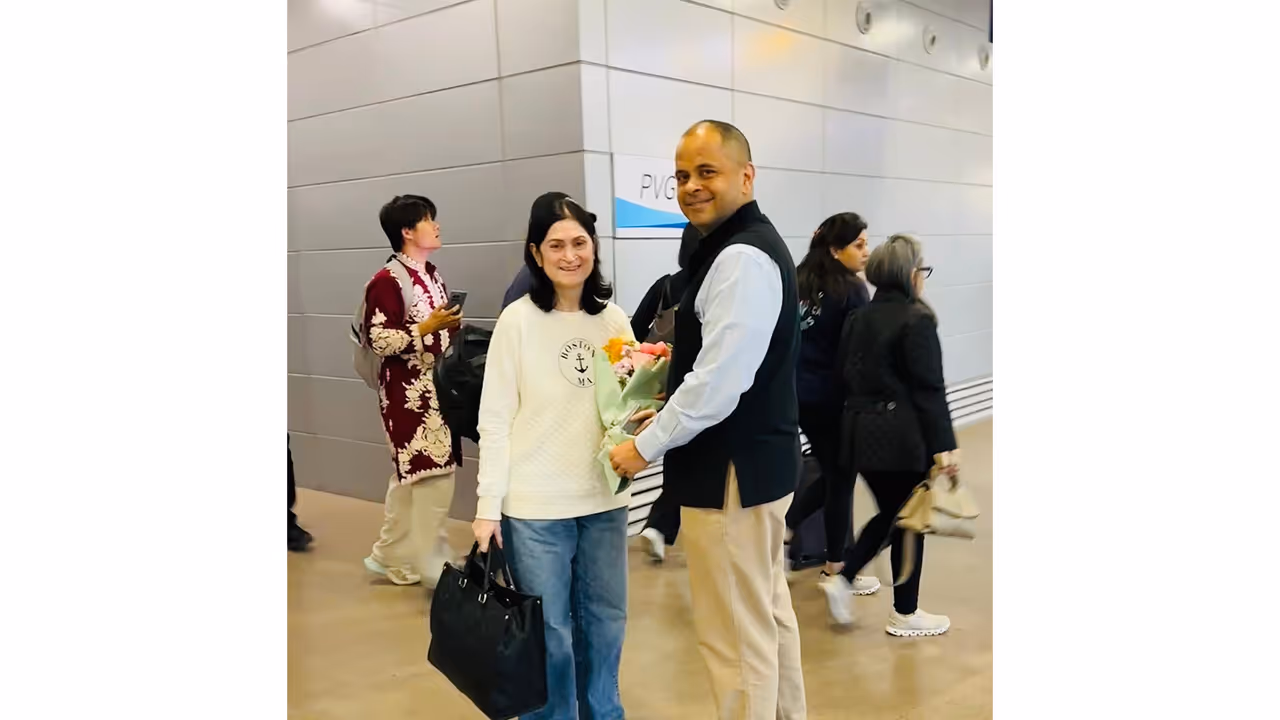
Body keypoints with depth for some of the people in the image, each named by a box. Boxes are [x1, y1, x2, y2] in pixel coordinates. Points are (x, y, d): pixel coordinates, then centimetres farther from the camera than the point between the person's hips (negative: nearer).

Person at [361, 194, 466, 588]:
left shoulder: (432, 275, 13)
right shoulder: (387, 282, -14)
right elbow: (381, 341, -18)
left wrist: (452, 325, 4)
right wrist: (428, 328, -23)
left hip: (436, 389, 9)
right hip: (408, 393, -9)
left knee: (411, 474, 15)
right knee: (434, 471, -7)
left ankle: (391, 556, 28)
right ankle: (434, 566, 4)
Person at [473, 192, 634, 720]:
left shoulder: (614, 319, 3)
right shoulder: (518, 320, -8)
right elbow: (496, 421, -7)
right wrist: (488, 506, -10)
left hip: (605, 500, 4)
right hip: (535, 506, -4)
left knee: (605, 623, 18)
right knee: (549, 633, 8)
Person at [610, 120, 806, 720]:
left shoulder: (742, 259, -20)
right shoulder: (746, 247, 12)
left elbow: (719, 381, -25)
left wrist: (646, 446, -14)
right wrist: (667, 415, 13)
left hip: (733, 472, -11)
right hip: (757, 459, 11)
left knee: (736, 635, 1)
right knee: (769, 613, 22)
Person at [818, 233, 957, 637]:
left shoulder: (858, 319, 9)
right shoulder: (917, 321, -13)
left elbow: (845, 377, 12)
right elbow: (929, 389, -15)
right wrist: (944, 445, -13)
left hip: (861, 432, 7)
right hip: (903, 436, -7)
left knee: (888, 514, 21)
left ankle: (842, 579, 9)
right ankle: (905, 614, 17)